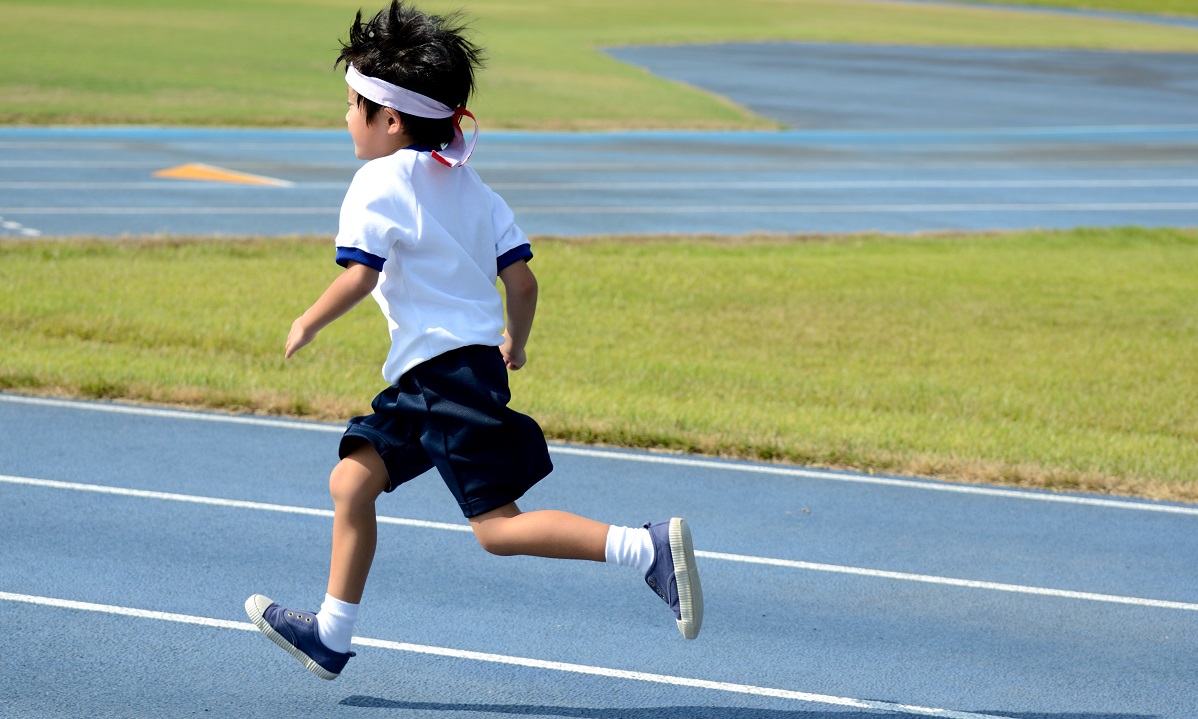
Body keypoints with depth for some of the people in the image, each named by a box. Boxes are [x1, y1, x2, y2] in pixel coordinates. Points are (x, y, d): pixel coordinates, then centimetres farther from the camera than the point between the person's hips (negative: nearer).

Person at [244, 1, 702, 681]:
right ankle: (330, 636, 18)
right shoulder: (469, 183, 14)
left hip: (448, 370, -10)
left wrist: (308, 324, -5)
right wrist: (515, 342, 27)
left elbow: (360, 276, -20)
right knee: (351, 480, 14)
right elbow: (522, 279, 11)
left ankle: (650, 546, -19)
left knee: (499, 527, -9)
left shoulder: (379, 183, -9)